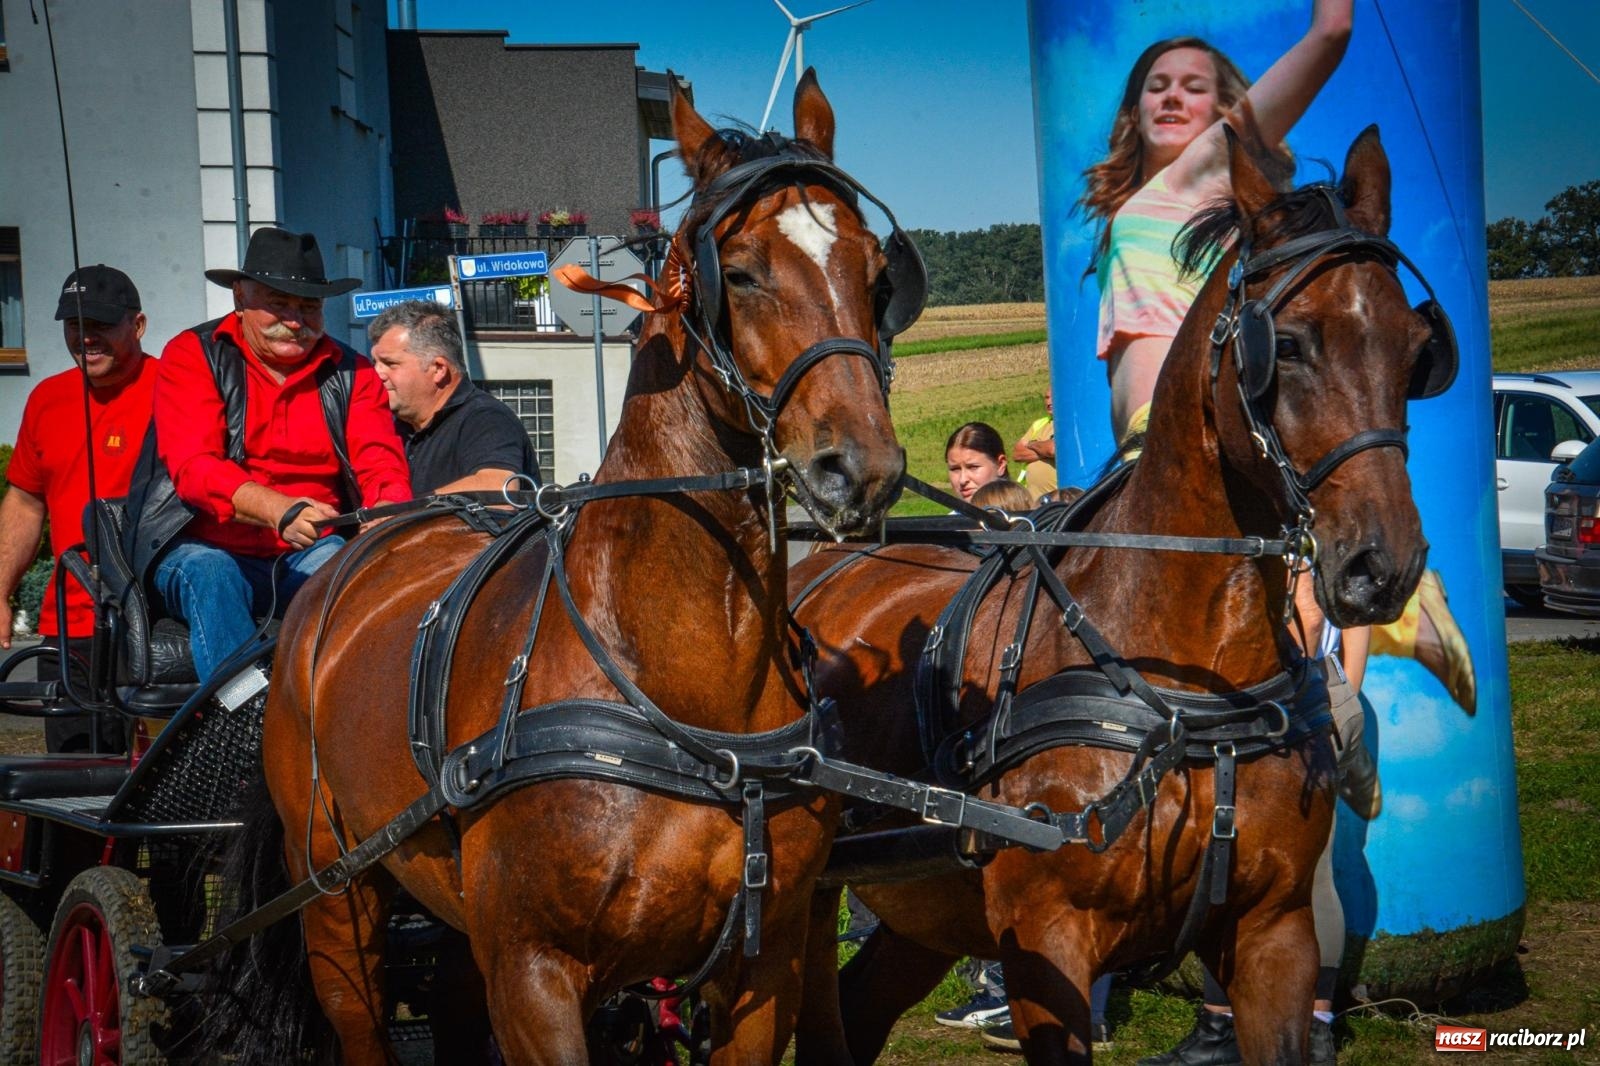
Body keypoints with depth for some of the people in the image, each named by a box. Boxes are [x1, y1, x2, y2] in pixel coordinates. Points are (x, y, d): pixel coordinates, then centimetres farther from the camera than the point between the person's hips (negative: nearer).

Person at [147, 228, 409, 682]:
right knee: (208, 572, -35)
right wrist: (280, 511, -34)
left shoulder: (350, 373, 11)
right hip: (207, 547, -2)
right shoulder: (193, 356, 1)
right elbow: (192, 466, -14)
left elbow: (380, 463, -2)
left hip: (309, 556, 2)